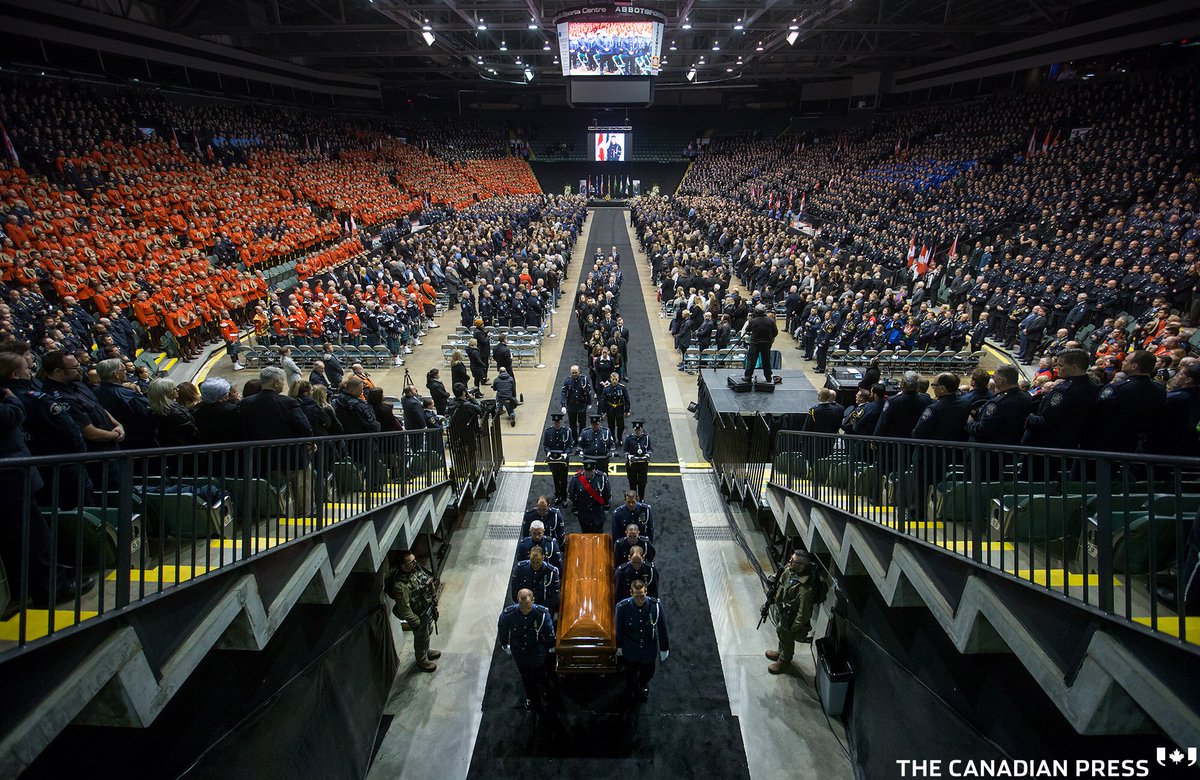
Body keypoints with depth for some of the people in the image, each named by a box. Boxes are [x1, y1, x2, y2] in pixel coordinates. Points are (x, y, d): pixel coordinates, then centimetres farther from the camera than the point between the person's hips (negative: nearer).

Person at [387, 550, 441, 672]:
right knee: (421, 638, 18)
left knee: (428, 632, 30)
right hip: (418, 616, -7)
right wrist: (416, 622, -19)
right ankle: (422, 661, 45)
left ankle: (426, 652, 57)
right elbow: (404, 608, -29)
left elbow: (428, 581, 5)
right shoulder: (400, 585, -38)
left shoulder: (415, 568, -15)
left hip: (427, 609, 7)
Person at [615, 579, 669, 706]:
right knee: (631, 674, 26)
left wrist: (664, 648, -1)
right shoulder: (622, 607, -29)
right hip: (630, 651, -1)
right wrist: (619, 646, 4)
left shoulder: (656, 605, -27)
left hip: (649, 650, 1)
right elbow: (619, 629, -10)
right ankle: (632, 692, 59)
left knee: (647, 673, 28)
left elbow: (662, 628, -12)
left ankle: (644, 685, 64)